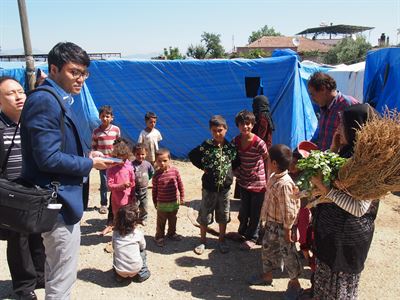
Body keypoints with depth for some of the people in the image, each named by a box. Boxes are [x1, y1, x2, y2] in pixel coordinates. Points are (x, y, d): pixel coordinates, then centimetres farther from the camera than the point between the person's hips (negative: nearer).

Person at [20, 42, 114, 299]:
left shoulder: (58, 100, 13)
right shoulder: (45, 101, -18)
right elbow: (49, 159, -24)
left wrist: (85, 155, 4)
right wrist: (89, 164, -12)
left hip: (58, 200, 10)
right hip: (59, 202, -10)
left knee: (56, 272, 25)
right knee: (63, 278, 4)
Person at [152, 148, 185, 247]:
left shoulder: (175, 171, -11)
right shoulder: (157, 174, -13)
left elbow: (180, 185, -1)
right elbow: (154, 189, -4)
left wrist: (182, 197, 4)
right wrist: (155, 202, 2)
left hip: (174, 202, 2)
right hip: (162, 203, -2)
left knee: (173, 220, 21)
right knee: (161, 221, 12)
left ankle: (171, 233, 41)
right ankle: (159, 236, 30)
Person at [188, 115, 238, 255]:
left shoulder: (230, 147, -4)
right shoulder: (206, 146, -11)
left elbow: (235, 161, 13)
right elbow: (192, 155, 0)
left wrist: (229, 170, -1)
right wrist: (203, 167, -5)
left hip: (225, 187, 2)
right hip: (209, 187, -2)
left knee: (223, 216, 15)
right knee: (204, 215, 10)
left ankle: (221, 240, 33)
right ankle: (202, 241, 28)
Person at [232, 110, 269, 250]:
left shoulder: (259, 143, -21)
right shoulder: (236, 141, -6)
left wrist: (268, 181, -6)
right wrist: (236, 172, 6)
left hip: (258, 182, -4)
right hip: (243, 182, 4)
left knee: (255, 212, 9)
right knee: (243, 210, 18)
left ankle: (252, 237, 29)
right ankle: (242, 231, 43)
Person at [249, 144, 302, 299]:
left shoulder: (284, 184, -31)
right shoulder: (274, 177, -2)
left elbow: (288, 210, -25)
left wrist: (288, 230, -18)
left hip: (281, 225, -9)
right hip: (271, 222, 9)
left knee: (288, 253, 9)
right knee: (267, 247, 21)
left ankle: (294, 282, 30)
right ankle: (267, 275, 41)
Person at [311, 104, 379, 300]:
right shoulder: (346, 153, 1)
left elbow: (360, 208, -30)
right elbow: (321, 172, 10)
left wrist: (326, 190, -31)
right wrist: (333, 150, -1)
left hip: (347, 237, -7)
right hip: (330, 231, 8)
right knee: (325, 278, 24)